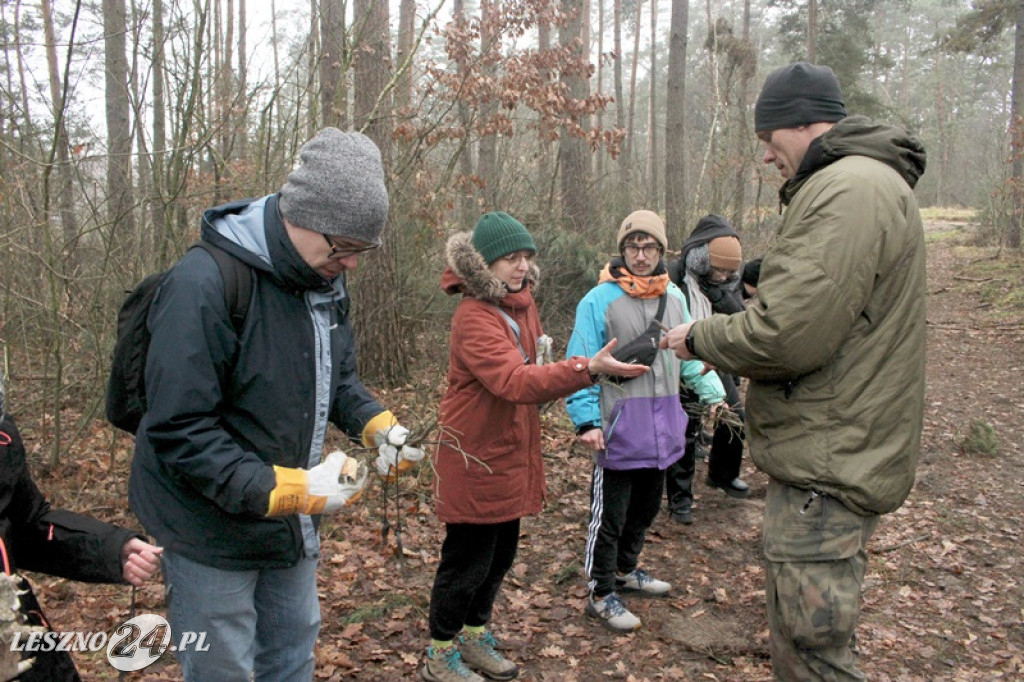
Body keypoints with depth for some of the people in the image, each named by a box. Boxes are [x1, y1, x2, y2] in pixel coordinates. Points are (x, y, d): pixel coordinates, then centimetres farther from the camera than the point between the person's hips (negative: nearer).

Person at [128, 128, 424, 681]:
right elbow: (179, 433, -26)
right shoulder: (204, 283, -26)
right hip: (212, 526, -7)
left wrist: (377, 424, -7)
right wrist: (286, 488, -31)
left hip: (292, 518, 7)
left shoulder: (325, 279, -1)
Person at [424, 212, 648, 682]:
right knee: (467, 560, 6)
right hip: (475, 458, -8)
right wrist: (588, 369, -45)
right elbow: (514, 381, -36)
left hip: (511, 454, 8)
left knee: (500, 555, 19)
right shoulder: (473, 317, -22)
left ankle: (475, 635, 40)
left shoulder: (522, 304, 5)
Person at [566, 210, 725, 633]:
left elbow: (689, 353, 13)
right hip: (619, 427, -6)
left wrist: (712, 392, 2)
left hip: (661, 425, 7)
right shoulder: (599, 300, -11)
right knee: (609, 515, 4)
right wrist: (587, 420, -20)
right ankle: (601, 595, 19)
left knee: (647, 506, 21)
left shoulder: (674, 297, 8)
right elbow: (582, 365, -12)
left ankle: (625, 570, 42)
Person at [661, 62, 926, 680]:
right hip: (836, 457, 11)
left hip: (827, 469, -11)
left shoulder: (848, 190, -20)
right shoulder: (871, 181, 16)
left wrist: (700, 339, -9)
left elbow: (787, 334, -27)